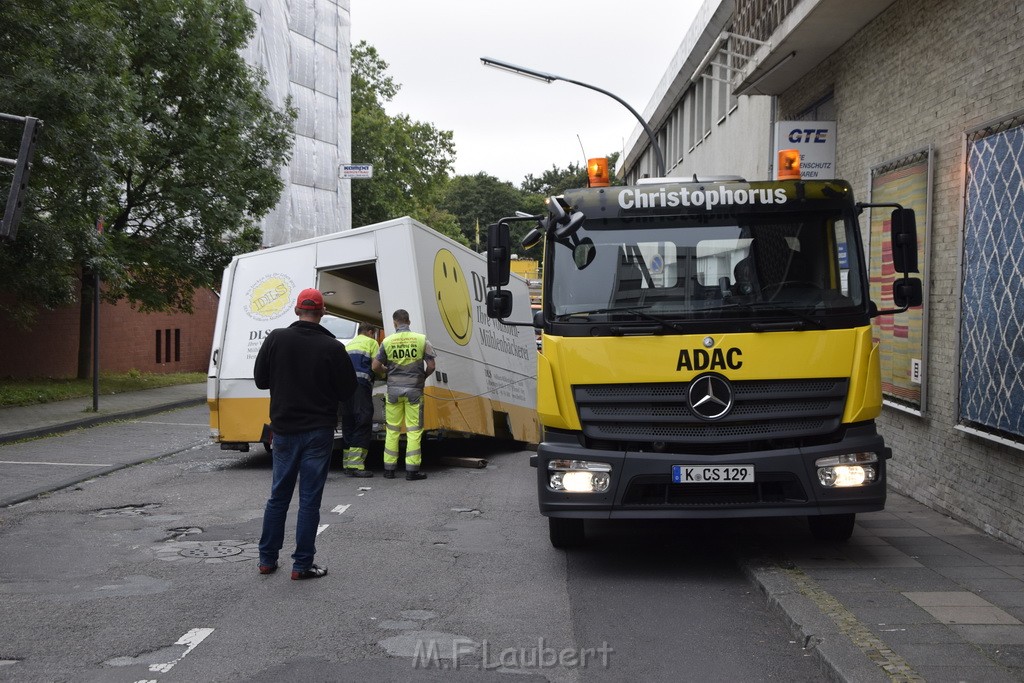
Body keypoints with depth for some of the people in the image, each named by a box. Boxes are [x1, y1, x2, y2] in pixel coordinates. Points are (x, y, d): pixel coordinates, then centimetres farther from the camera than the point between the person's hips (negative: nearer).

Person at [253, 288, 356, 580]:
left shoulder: (276, 339, -5)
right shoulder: (332, 347, -12)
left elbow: (260, 379, 3)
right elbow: (347, 389, -5)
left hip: (284, 429, 3)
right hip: (318, 432, -3)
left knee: (279, 496, 15)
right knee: (309, 500, 3)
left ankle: (267, 559, 21)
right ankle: (302, 565, 6)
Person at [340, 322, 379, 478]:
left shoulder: (349, 345, 30)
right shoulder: (371, 342, 10)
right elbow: (375, 366, -1)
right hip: (361, 383, -7)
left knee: (348, 423, 10)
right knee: (363, 423, -9)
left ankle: (347, 464, 10)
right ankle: (356, 465, -19)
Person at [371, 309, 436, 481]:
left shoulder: (388, 341, -2)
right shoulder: (421, 339, -4)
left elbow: (376, 367, 1)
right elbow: (431, 366, -5)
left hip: (394, 389, 1)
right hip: (414, 389, -1)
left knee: (392, 429, 11)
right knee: (414, 430, 2)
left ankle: (389, 468, 15)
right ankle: (412, 470, 0)